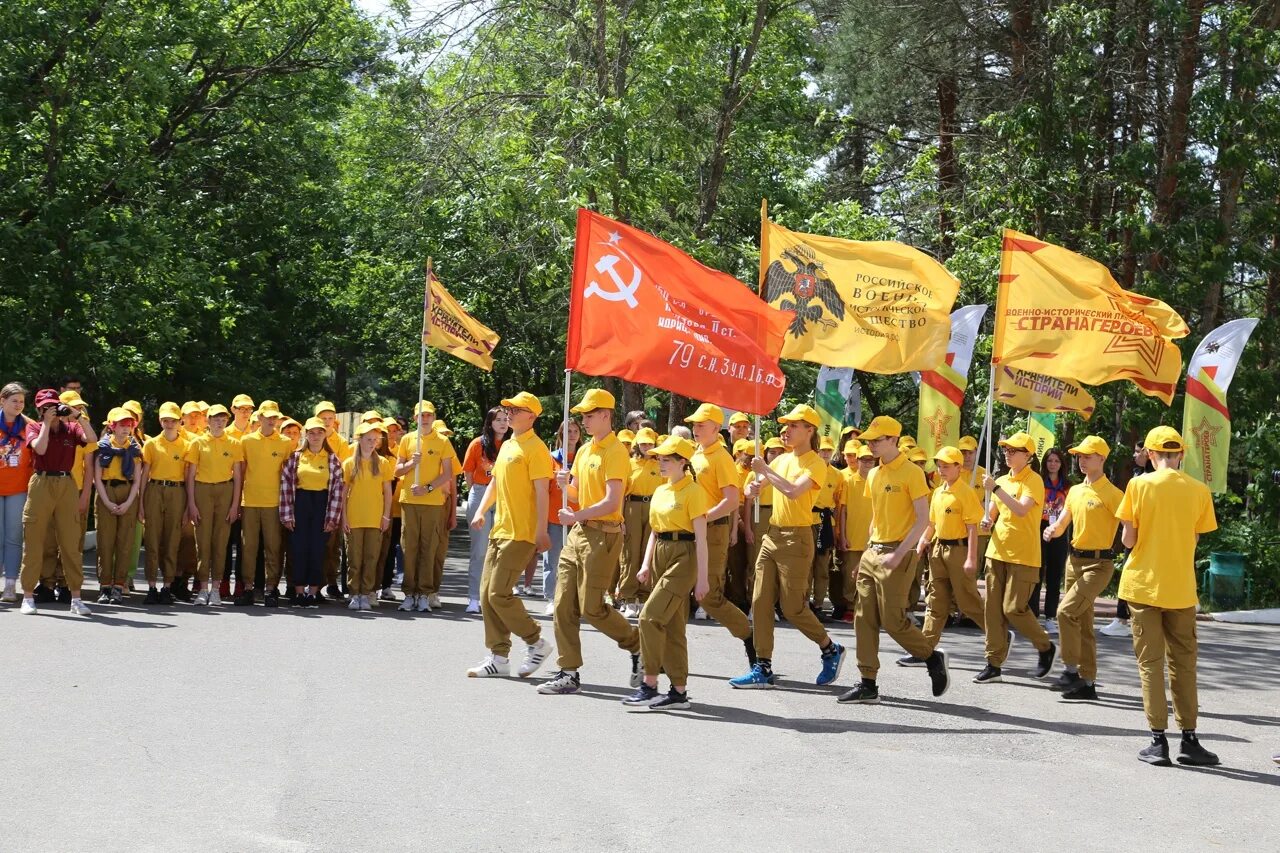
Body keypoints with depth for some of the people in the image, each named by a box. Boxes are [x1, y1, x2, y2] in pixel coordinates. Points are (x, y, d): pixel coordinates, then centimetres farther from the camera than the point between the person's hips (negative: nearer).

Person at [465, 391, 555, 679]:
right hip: (499, 530, 9)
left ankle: (537, 643, 5)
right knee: (487, 592, 7)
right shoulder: (506, 446, 16)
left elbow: (541, 492, -16)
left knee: (498, 593, -11)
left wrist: (541, 532, -20)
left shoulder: (535, 448, -12)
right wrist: (481, 510, 9)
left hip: (521, 533, -9)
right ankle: (498, 656, 13)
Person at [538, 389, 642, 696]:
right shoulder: (584, 451, 15)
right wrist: (566, 485, 0)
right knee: (564, 604, 4)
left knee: (591, 607, -7)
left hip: (603, 535, -9)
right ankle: (569, 673, 8)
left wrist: (576, 517, -18)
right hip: (579, 532, 9)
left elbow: (611, 502, -19)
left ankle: (638, 646, 14)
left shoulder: (615, 452, -12)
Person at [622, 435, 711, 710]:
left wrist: (702, 577, -15)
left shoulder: (693, 491, -10)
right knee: (671, 626, 8)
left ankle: (649, 686, -10)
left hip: (683, 557, -8)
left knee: (650, 617, -16)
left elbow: (701, 537, -12)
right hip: (660, 556, 8)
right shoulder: (660, 492, 14)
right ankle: (679, 691, 12)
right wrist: (646, 564, 5)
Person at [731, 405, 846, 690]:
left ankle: (831, 650, 19)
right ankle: (763, 669, 5)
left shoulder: (814, 463, -9)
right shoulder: (781, 460, 13)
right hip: (772, 535, 7)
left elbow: (793, 491, -25)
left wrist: (765, 470, -18)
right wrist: (753, 486, -5)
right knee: (760, 602, 2)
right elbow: (755, 485, 18)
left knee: (793, 608, -4)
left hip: (796, 538, -7)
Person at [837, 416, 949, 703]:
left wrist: (898, 554, -20)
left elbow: (923, 519, -13)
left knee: (893, 620, -8)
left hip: (897, 554, -7)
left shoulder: (912, 473, -10)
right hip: (872, 552, 7)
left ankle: (934, 658, 15)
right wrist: (869, 549, 16)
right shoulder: (873, 475, 12)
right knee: (865, 619, 3)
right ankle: (868, 685, 6)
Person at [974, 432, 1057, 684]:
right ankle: (994, 664, 8)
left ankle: (1046, 647, 15)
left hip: (1023, 556, -7)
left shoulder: (1033, 480, -9)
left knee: (1014, 609, -10)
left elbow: (1021, 510, -24)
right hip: (997, 552, 7)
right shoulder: (1001, 481, 12)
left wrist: (996, 489, -24)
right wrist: (987, 520, 0)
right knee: (993, 609, 3)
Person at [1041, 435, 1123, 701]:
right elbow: (1061, 525, 16)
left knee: (1066, 611, -20)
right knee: (1082, 624, 11)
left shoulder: (1111, 494, -11)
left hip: (1099, 564, -8)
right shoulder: (1075, 491, 11)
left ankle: (1071, 671, -10)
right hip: (1075, 560, 8)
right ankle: (1086, 683, 17)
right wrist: (1052, 530, -6)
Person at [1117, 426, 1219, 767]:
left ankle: (1158, 740, -1)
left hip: (1144, 585, -2)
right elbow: (1195, 539, 3)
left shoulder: (1139, 485, -7)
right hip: (1181, 588, 2)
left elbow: (1128, 540, -8)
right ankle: (1189, 739, 12)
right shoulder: (1199, 490, -2)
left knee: (1150, 662, 4)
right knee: (1183, 663, 12)